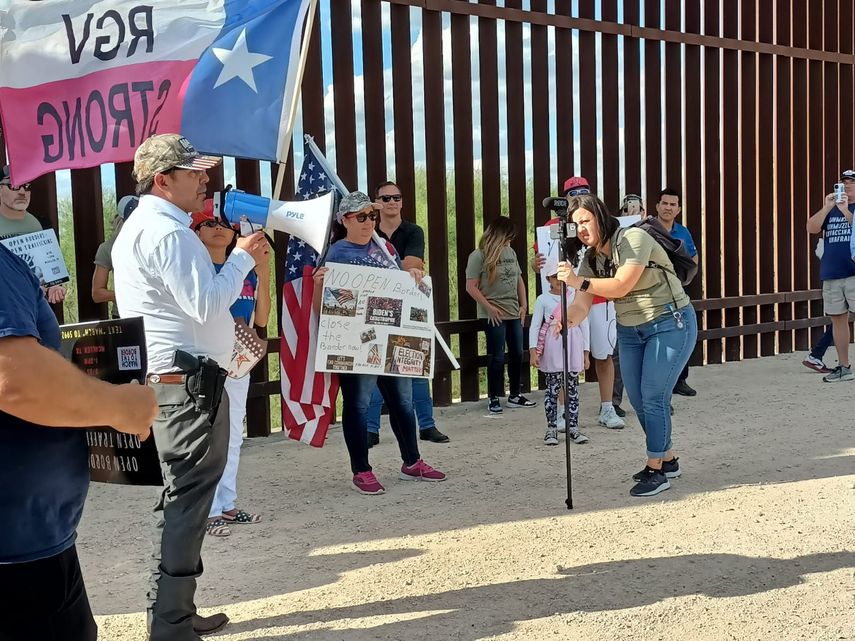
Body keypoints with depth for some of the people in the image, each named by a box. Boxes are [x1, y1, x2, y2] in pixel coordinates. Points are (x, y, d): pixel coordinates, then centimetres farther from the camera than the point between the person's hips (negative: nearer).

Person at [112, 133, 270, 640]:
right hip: (188, 381, -11)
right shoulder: (167, 231, -15)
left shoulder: (141, 226, 20)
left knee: (182, 499, 16)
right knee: (188, 500, -6)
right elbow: (207, 303, -21)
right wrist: (244, 257, -9)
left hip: (170, 379, 11)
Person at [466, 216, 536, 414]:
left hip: (514, 313, 7)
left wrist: (523, 304, 10)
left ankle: (515, 395, 24)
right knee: (497, 357, -2)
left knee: (517, 354, 11)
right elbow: (471, 287, -12)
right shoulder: (479, 256, -9)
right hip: (494, 315, -6)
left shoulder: (510, 252, 11)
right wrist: (489, 307, -15)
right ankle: (494, 399, 9)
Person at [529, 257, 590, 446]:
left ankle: (573, 427, 13)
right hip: (552, 349, -2)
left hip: (573, 347, 2)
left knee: (572, 388, 6)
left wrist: (586, 352, 5)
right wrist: (533, 351, -12)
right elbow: (535, 326, -1)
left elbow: (584, 324, 8)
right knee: (552, 389, 0)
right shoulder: (543, 299, 2)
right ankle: (551, 429, 7)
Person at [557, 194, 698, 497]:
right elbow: (582, 304, -8)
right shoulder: (590, 258, 3)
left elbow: (622, 286, -29)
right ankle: (667, 460, 26)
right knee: (638, 402, 8)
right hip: (630, 331, 8)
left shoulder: (633, 239, -19)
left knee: (653, 398, -10)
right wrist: (567, 320, -30)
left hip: (670, 324, -8)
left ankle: (656, 470, 1)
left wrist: (579, 281, -38)